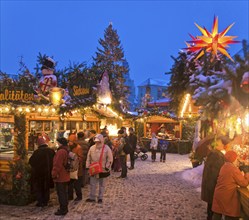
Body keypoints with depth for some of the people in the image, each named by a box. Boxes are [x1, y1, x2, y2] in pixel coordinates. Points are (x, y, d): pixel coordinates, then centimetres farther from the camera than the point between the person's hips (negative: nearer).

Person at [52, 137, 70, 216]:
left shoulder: (60, 152, -20)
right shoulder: (67, 151, 11)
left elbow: (57, 165, -23)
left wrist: (54, 174, -14)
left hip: (60, 177, -10)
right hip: (65, 176, 10)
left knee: (61, 193, -1)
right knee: (64, 192, 17)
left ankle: (62, 210, 5)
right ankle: (65, 208, 27)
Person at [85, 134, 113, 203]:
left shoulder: (106, 148, -11)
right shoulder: (92, 148, 0)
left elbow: (110, 159, -9)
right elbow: (88, 158, 6)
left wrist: (107, 167, -13)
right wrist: (88, 166, 2)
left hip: (103, 170, -3)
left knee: (102, 185, 12)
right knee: (92, 184, 10)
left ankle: (100, 198, 25)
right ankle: (92, 198, 22)